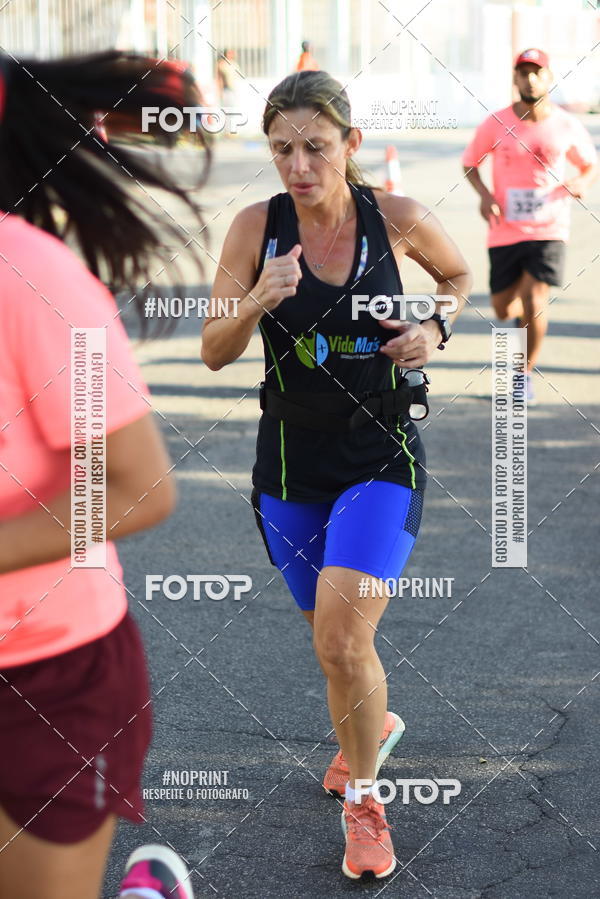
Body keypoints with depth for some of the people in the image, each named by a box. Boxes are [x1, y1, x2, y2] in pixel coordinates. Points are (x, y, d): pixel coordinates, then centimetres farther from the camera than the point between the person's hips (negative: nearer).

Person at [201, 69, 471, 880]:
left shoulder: (399, 220, -10)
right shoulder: (257, 227, -8)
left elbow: (460, 274, 12)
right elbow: (214, 353, -8)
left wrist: (435, 327, -7)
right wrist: (258, 301, -27)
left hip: (381, 460, -2)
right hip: (291, 465, 3)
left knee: (341, 641, -17)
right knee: (333, 640, 18)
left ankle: (362, 797, 6)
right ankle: (372, 728, 50)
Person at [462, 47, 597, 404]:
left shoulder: (568, 126, -2)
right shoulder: (495, 125, -4)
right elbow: (470, 162, 10)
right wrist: (484, 195, -8)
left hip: (549, 229, -1)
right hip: (506, 231, 1)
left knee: (535, 301, -14)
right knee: (504, 309, 6)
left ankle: (526, 374, 6)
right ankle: (525, 310, 46)